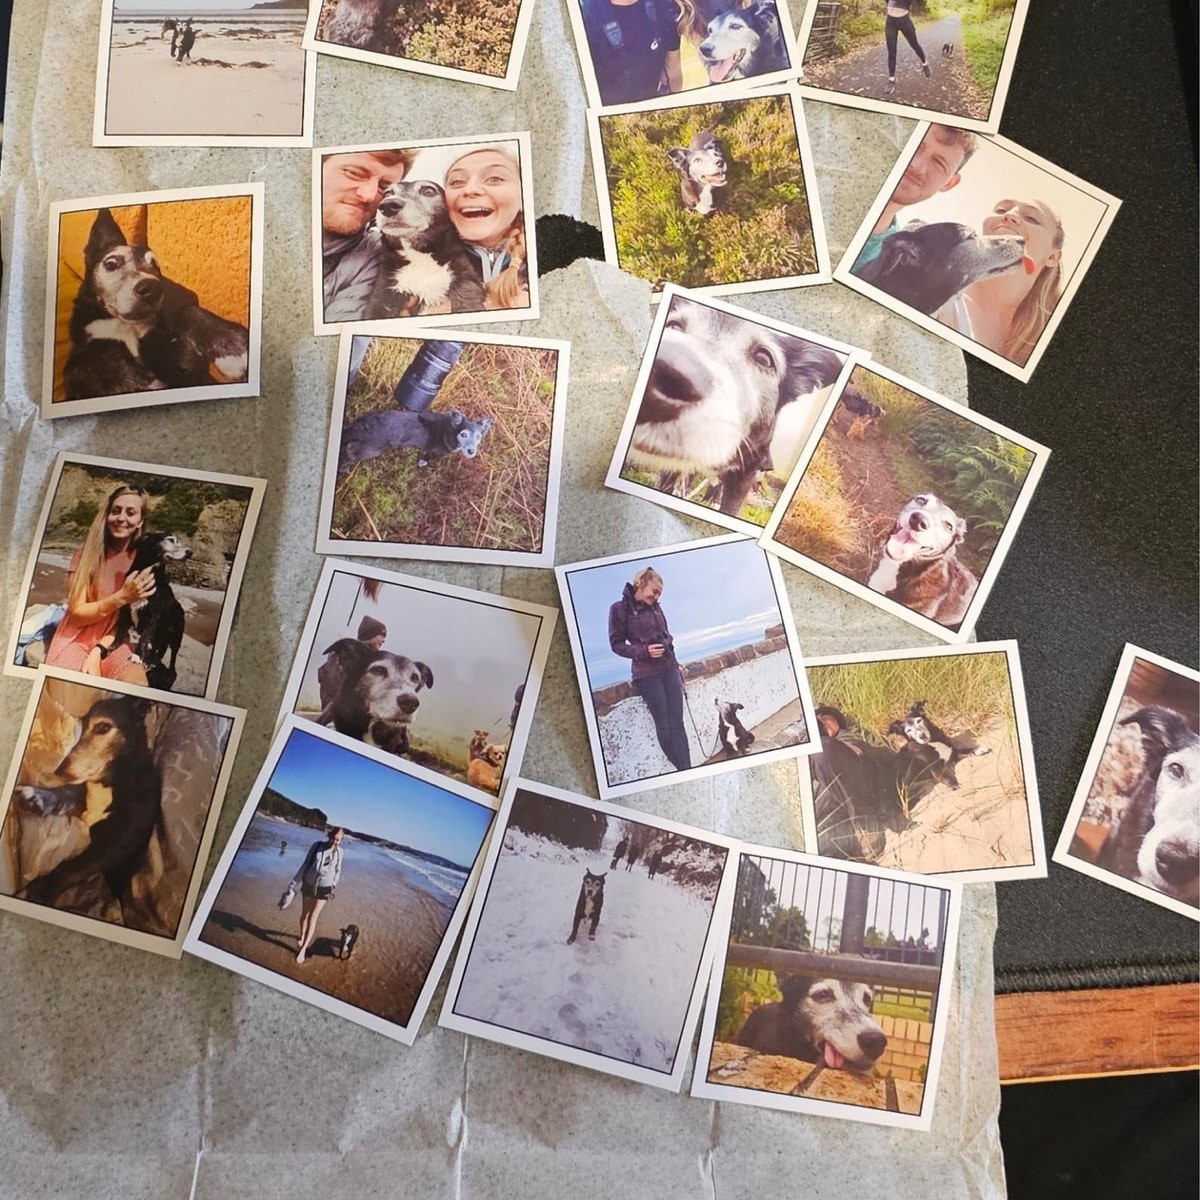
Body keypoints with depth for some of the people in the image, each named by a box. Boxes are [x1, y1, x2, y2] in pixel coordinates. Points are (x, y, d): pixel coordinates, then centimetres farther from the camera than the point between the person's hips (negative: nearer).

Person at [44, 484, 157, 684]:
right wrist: (121, 597, -23)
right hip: (76, 640, -1)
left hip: (112, 643, 1)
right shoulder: (86, 553, -5)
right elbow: (76, 614, -9)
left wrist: (98, 651, -17)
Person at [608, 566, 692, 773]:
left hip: (670, 670, 5)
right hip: (647, 674, -5)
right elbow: (617, 644, -7)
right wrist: (644, 651, -20)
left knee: (677, 723, 0)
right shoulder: (620, 609, -7)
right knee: (663, 724, 2)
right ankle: (681, 768, 12)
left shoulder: (655, 607, 9)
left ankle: (686, 770, -1)